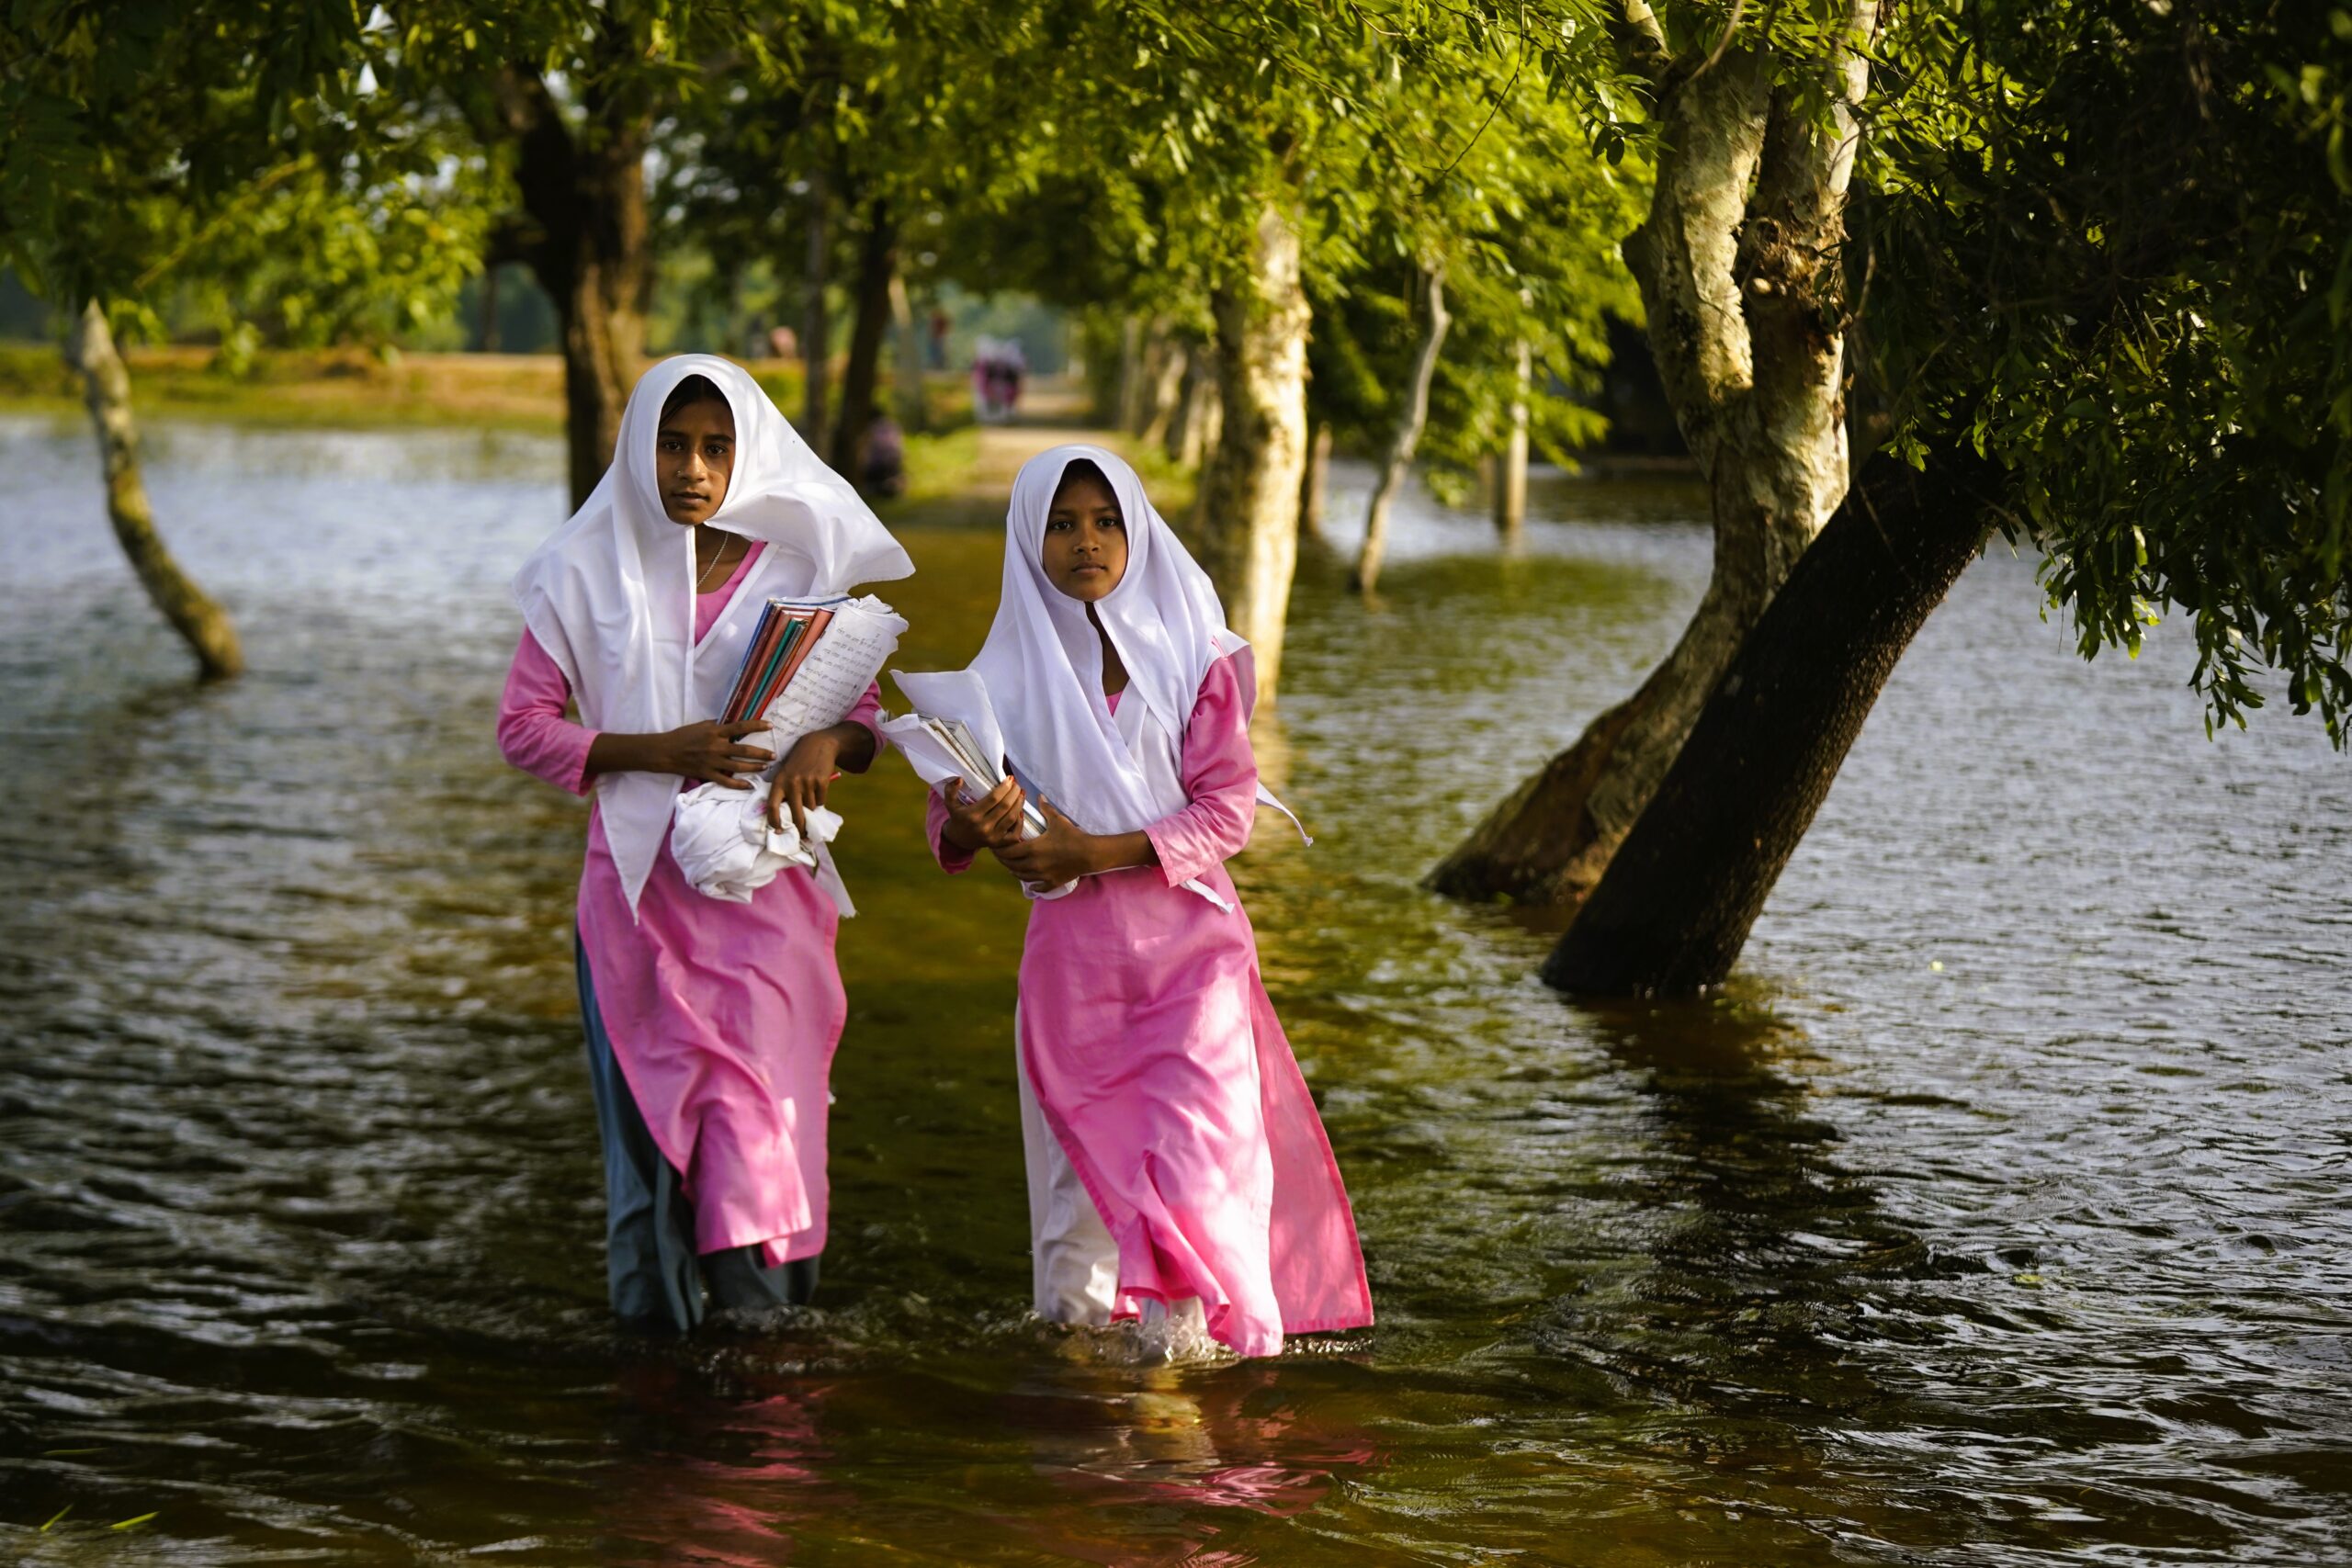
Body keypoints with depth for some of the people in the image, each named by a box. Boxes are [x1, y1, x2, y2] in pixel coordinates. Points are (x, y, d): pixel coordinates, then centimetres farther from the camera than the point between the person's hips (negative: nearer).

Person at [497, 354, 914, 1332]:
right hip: (640, 880, 0)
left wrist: (827, 745, -16)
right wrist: (658, 751, -12)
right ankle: (658, 1320, 10)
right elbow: (522, 724, 1)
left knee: (760, 1104, -8)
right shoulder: (589, 573, 3)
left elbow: (865, 717, 9)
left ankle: (759, 1306, -6)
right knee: (655, 1105, 1)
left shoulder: (795, 568, 5)